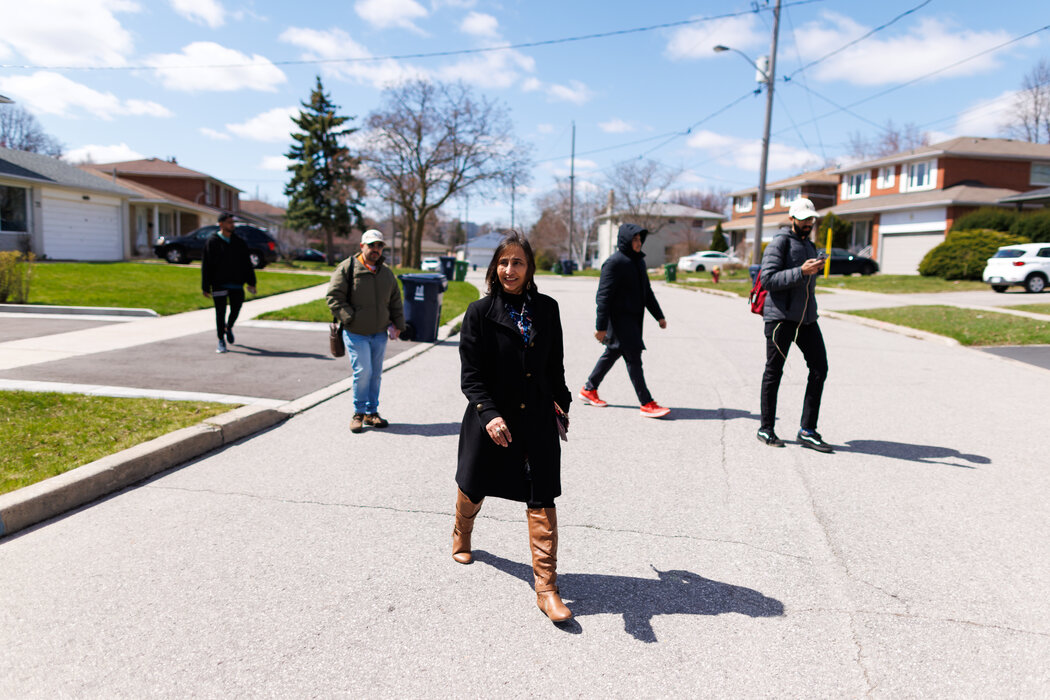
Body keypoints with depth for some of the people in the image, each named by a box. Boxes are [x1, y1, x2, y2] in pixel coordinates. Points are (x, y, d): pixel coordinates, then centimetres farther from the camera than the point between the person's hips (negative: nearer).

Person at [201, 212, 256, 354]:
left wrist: (251, 282, 3)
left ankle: (229, 327, 40)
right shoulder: (212, 242, -2)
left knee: (235, 310, 8)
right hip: (219, 284, -3)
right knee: (221, 313, -2)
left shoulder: (239, 242, 9)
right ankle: (221, 341, 9)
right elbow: (206, 266, -3)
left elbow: (247, 264, 10)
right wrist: (205, 287, -7)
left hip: (236, 284, 3)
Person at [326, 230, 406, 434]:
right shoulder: (347, 268, -6)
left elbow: (395, 301, 20)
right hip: (356, 333, -5)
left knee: (375, 374, 9)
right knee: (363, 372, -9)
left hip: (380, 333, 5)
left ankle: (371, 412, 20)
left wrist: (398, 324, 11)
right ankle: (359, 412, 7)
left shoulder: (386, 273, 13)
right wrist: (350, 319, -15)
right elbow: (334, 297, -8)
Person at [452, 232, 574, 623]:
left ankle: (546, 589, 6)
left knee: (542, 501, -2)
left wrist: (561, 402, 17)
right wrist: (489, 415, -23)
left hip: (538, 420, 1)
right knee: (473, 488, 18)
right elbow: (471, 376, -11)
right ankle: (461, 536, 53)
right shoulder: (480, 312, -8)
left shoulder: (547, 309, 1)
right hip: (491, 419, -1)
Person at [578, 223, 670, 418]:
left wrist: (659, 316, 22)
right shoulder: (614, 262, -14)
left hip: (632, 319, 9)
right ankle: (647, 404, -4)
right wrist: (601, 326, -19)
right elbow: (603, 296, -16)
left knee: (612, 354, 16)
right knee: (633, 357, -8)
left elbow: (647, 292, 24)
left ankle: (589, 390, 31)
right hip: (619, 319, -9)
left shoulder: (638, 261, 14)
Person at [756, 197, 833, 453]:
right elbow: (768, 279, -17)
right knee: (774, 371, 0)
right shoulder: (779, 243, -5)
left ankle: (808, 431, 4)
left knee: (819, 367, -1)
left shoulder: (809, 245, 21)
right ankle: (766, 429, 11)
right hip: (780, 316, -7)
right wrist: (802, 271, -23)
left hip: (806, 317, 8)